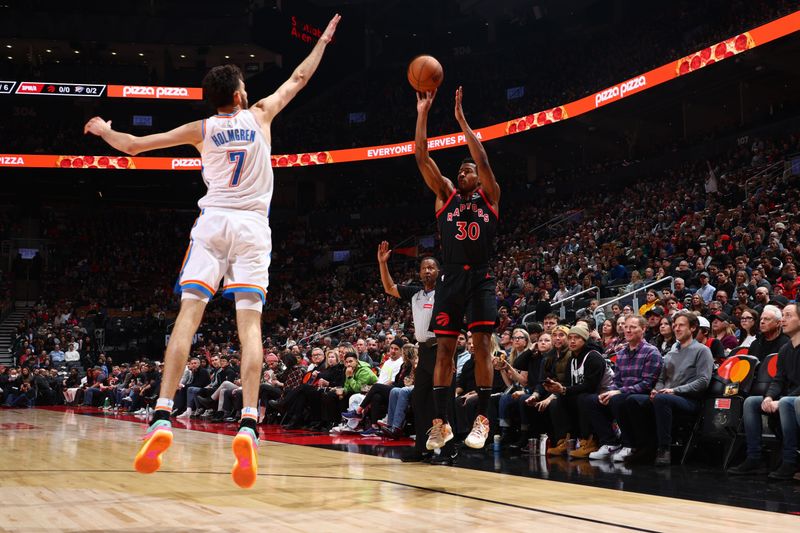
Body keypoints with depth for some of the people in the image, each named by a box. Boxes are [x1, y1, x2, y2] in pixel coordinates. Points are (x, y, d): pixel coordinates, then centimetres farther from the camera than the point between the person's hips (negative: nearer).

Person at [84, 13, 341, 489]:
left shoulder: (201, 130, 9)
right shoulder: (259, 115, 10)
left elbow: (133, 146, 12)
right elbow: (299, 79, 24)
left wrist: (103, 130, 32)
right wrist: (324, 40, 38)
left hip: (212, 222, 0)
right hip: (252, 226, 0)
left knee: (188, 315, -4)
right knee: (250, 321, -9)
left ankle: (162, 420, -16)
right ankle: (248, 425, -24)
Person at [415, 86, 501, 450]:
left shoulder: (489, 197, 8)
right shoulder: (446, 194, 12)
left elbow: (483, 160, -8)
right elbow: (422, 158, 2)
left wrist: (461, 119, -11)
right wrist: (422, 114, -7)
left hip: (481, 279, -2)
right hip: (450, 279, 2)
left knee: (482, 345, -7)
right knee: (444, 348, 0)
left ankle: (482, 420, -1)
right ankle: (440, 423, 4)